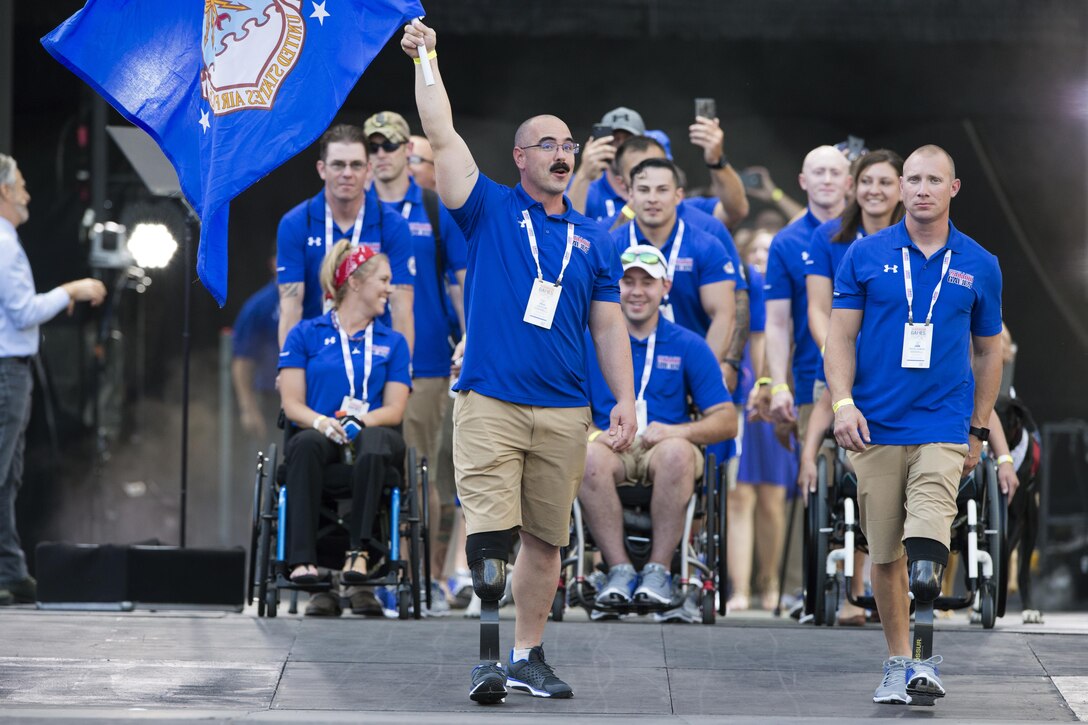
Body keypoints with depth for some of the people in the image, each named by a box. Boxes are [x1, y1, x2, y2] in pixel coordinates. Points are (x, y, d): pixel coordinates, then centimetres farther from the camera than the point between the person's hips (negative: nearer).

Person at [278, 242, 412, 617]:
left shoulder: (392, 343, 20)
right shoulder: (306, 334, 14)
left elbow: (394, 409, 8)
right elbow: (292, 403, 5)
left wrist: (360, 421, -14)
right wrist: (321, 422, -17)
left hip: (374, 435, 1)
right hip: (319, 435, -1)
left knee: (374, 442, -38)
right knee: (306, 444, -39)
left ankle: (361, 550, -45)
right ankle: (303, 559, -47)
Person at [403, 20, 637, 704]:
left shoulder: (595, 240, 12)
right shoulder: (491, 211, 5)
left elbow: (609, 326, 12)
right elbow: (443, 138, -3)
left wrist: (626, 399, 3)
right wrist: (427, 61, -5)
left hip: (564, 414, 3)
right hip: (490, 405, -3)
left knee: (545, 540, 7)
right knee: (489, 533, -12)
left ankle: (529, 656, 17)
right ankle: (488, 658, -11)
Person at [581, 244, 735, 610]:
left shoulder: (688, 346, 8)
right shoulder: (591, 341, 10)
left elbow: (727, 421, 3)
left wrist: (677, 430, -15)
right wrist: (595, 434, -16)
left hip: (665, 449, 0)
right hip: (613, 451, 0)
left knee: (676, 451, -37)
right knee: (588, 456, -36)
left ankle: (659, 569, -27)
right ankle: (619, 568, -28)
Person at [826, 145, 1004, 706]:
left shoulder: (979, 266, 6)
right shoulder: (866, 255, 3)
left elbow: (988, 351, 15)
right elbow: (841, 335, 3)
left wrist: (978, 430, 13)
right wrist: (843, 403, -11)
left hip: (943, 429, -1)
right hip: (875, 427, 1)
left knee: (925, 549, -19)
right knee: (885, 554, 6)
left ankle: (923, 665, -15)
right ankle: (897, 662, 20)